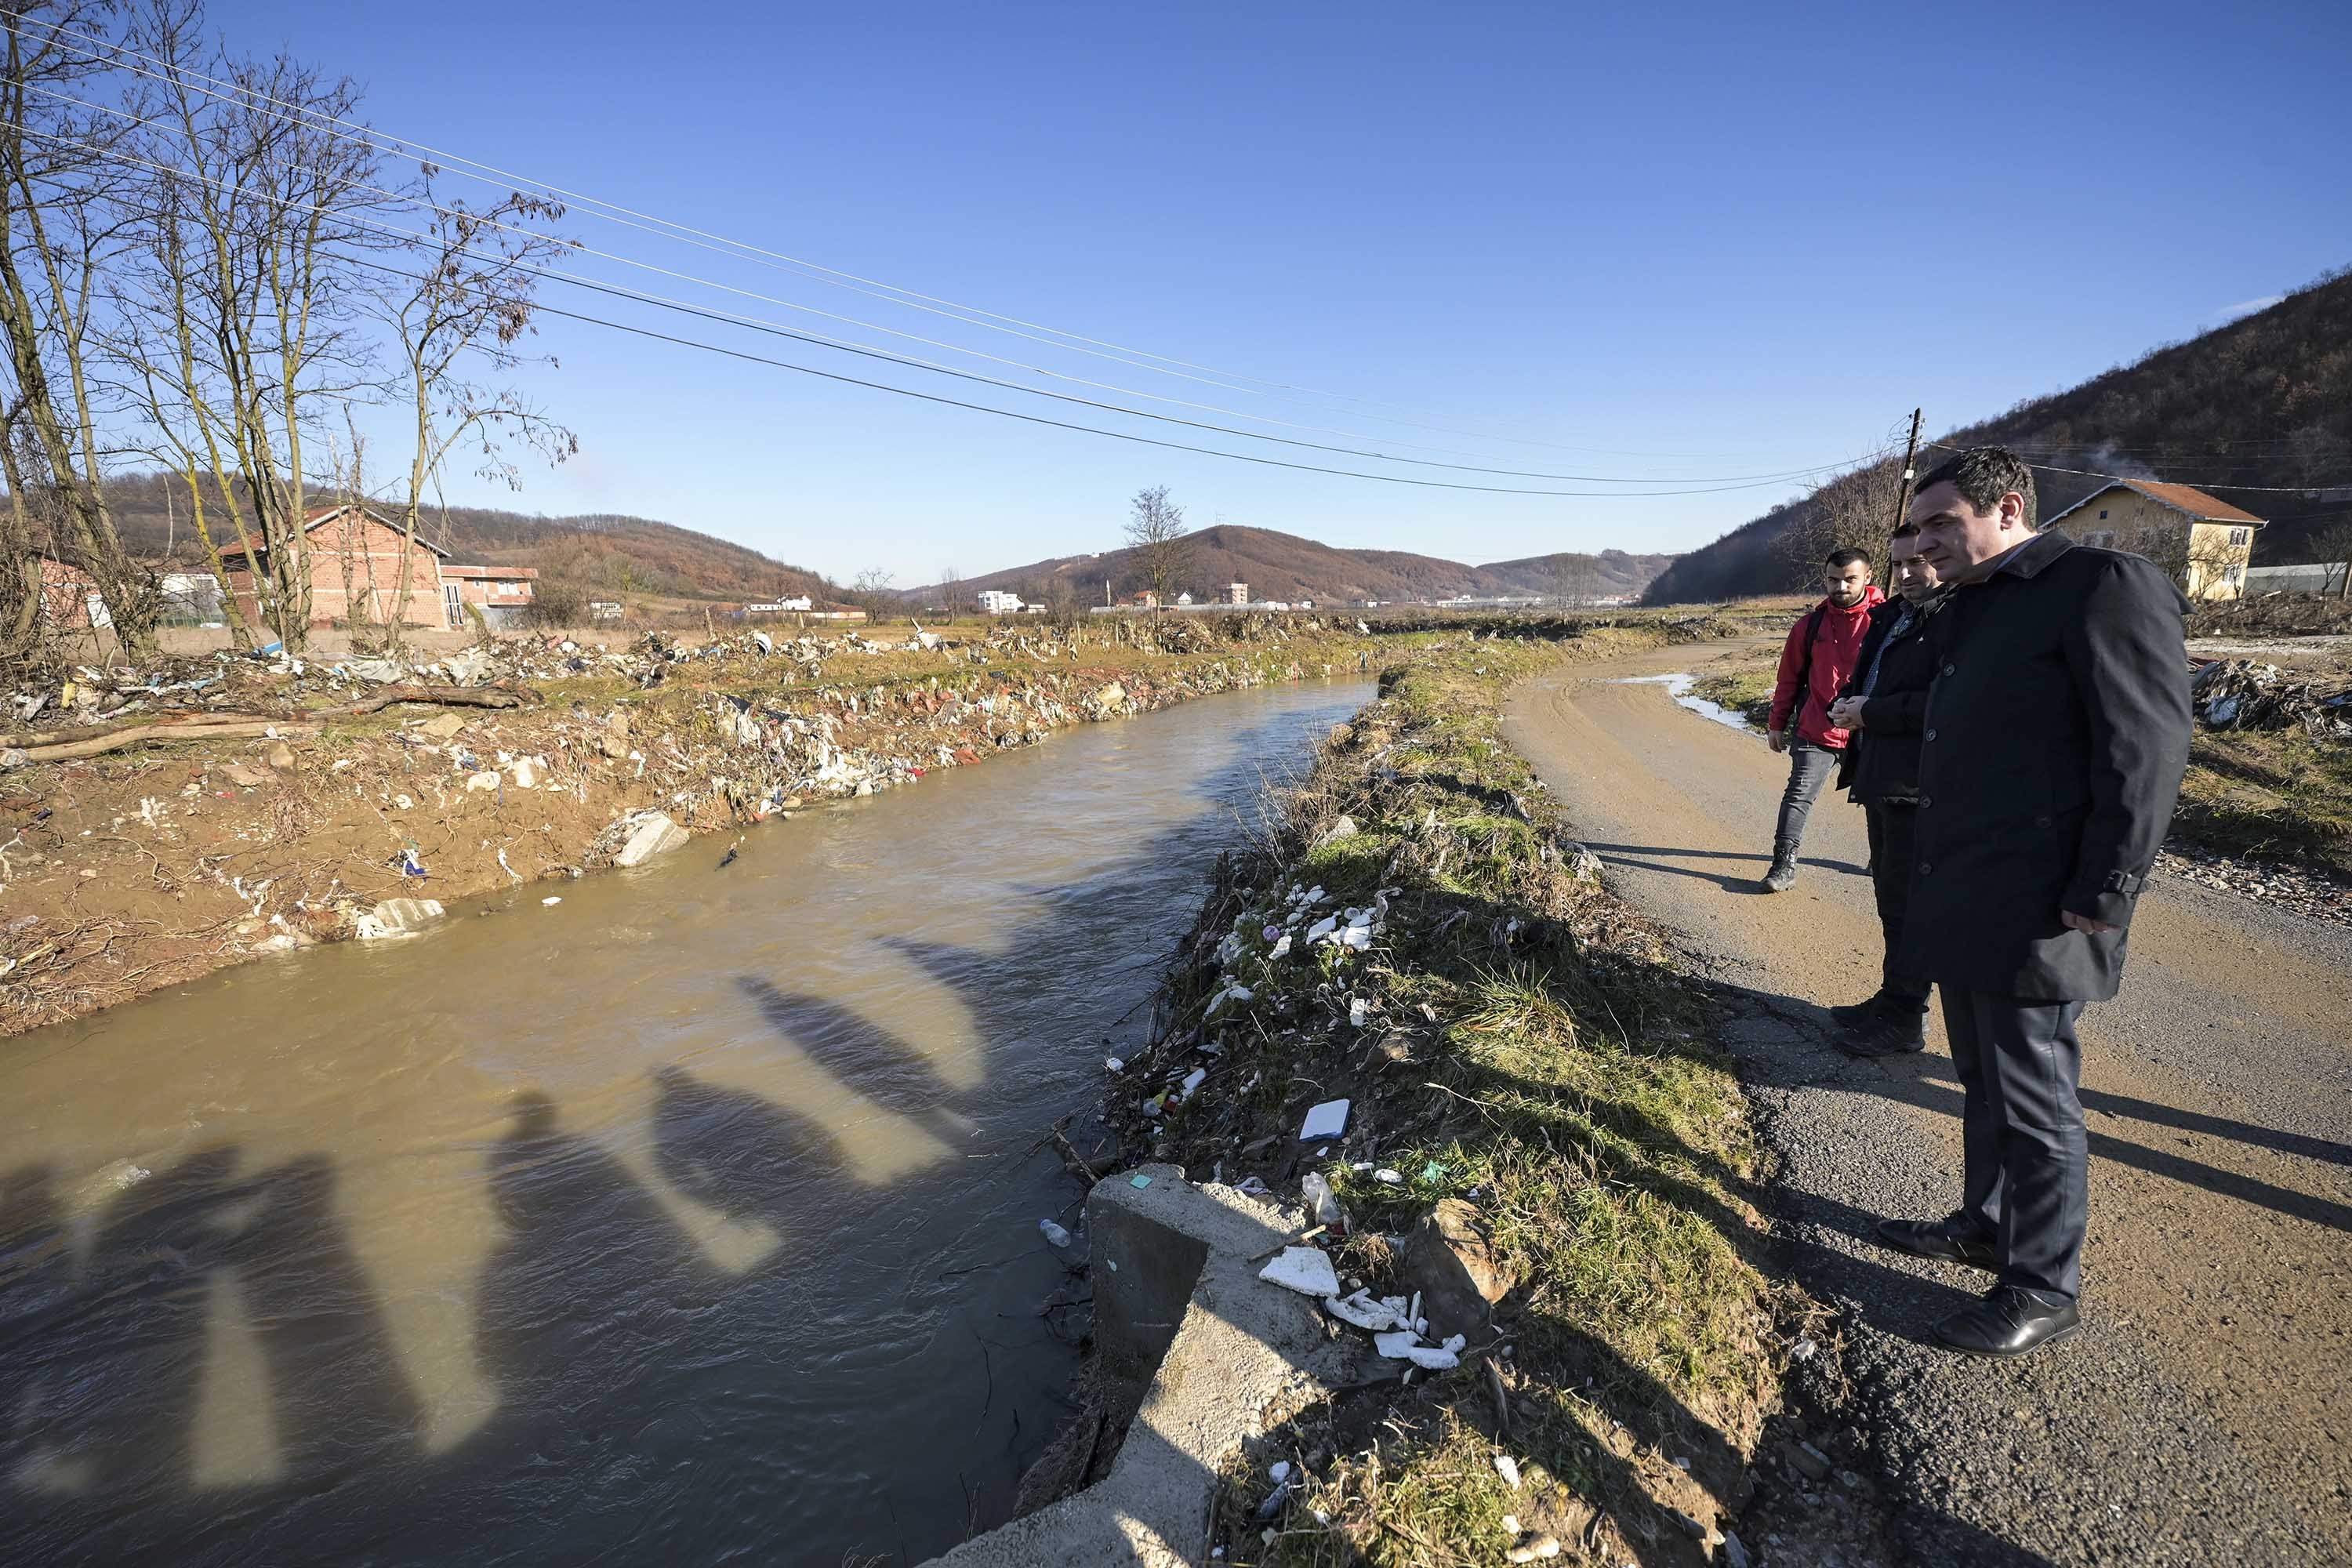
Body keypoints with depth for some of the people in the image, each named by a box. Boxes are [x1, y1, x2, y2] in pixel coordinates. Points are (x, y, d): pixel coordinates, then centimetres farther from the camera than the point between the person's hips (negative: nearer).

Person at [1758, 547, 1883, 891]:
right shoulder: (1811, 623, 3)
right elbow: (1790, 676, 9)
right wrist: (1777, 723, 11)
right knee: (1798, 795, -4)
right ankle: (1784, 865, 2)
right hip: (1816, 731, 1)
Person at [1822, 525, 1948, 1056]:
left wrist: (1873, 712, -19)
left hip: (1918, 786, -9)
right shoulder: (1892, 616, 15)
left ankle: (1904, 1019, 11)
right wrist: (1848, 705, 2)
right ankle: (1892, 998, 32)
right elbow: (1863, 681, 24)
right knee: (1890, 894, 18)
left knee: (1907, 902, 0)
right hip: (1881, 779, 9)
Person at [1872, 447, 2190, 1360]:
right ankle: (1986, 1224, 37)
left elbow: (2146, 752, -16)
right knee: (1984, 1080, 20)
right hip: (1963, 908, 8)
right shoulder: (1969, 611, 15)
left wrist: (2101, 900, -18)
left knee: (2034, 1102, 4)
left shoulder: (2108, 587, -11)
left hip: (2034, 919, -8)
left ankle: (2045, 1290, 19)